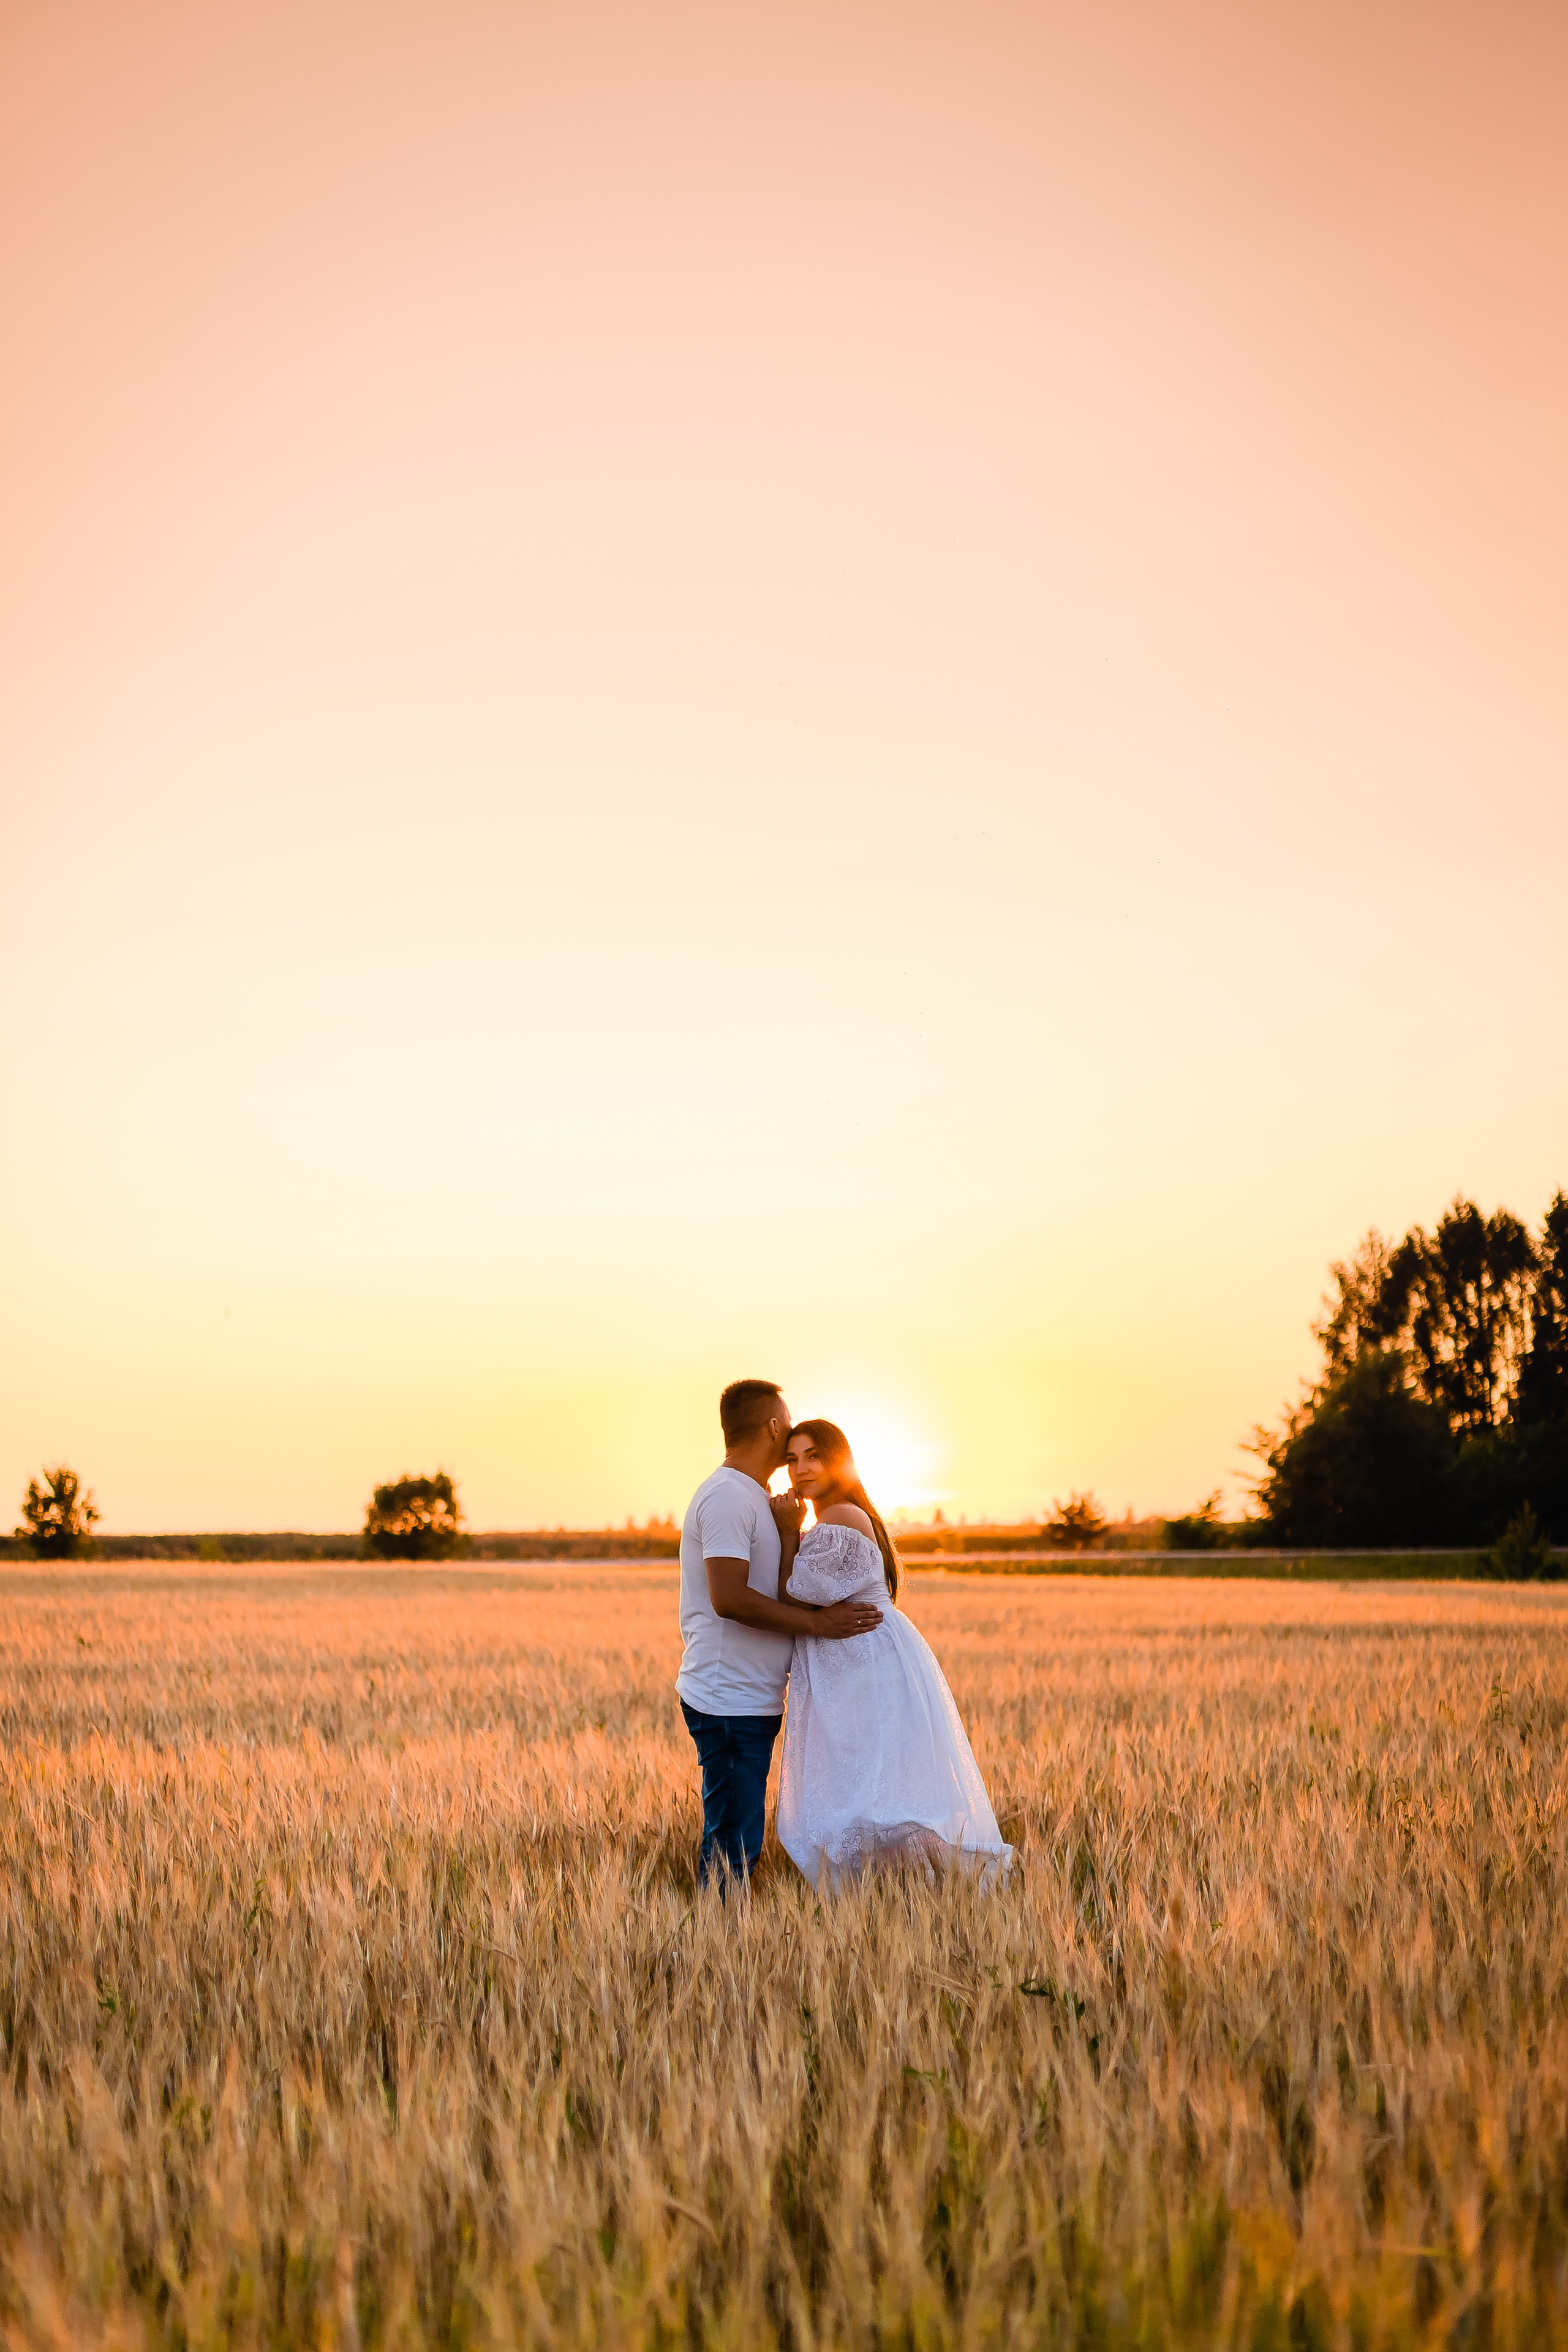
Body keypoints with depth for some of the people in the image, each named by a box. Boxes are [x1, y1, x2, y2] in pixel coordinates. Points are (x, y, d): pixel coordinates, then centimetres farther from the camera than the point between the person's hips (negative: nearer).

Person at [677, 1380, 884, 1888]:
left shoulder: (752, 1499, 21)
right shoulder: (728, 1497, -13)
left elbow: (783, 1592, 17)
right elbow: (729, 1598, -23)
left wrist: (790, 1529, 4)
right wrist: (816, 1622, -19)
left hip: (748, 1700, 10)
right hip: (730, 1704, -10)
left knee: (735, 1841, 12)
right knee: (732, 1848, -8)